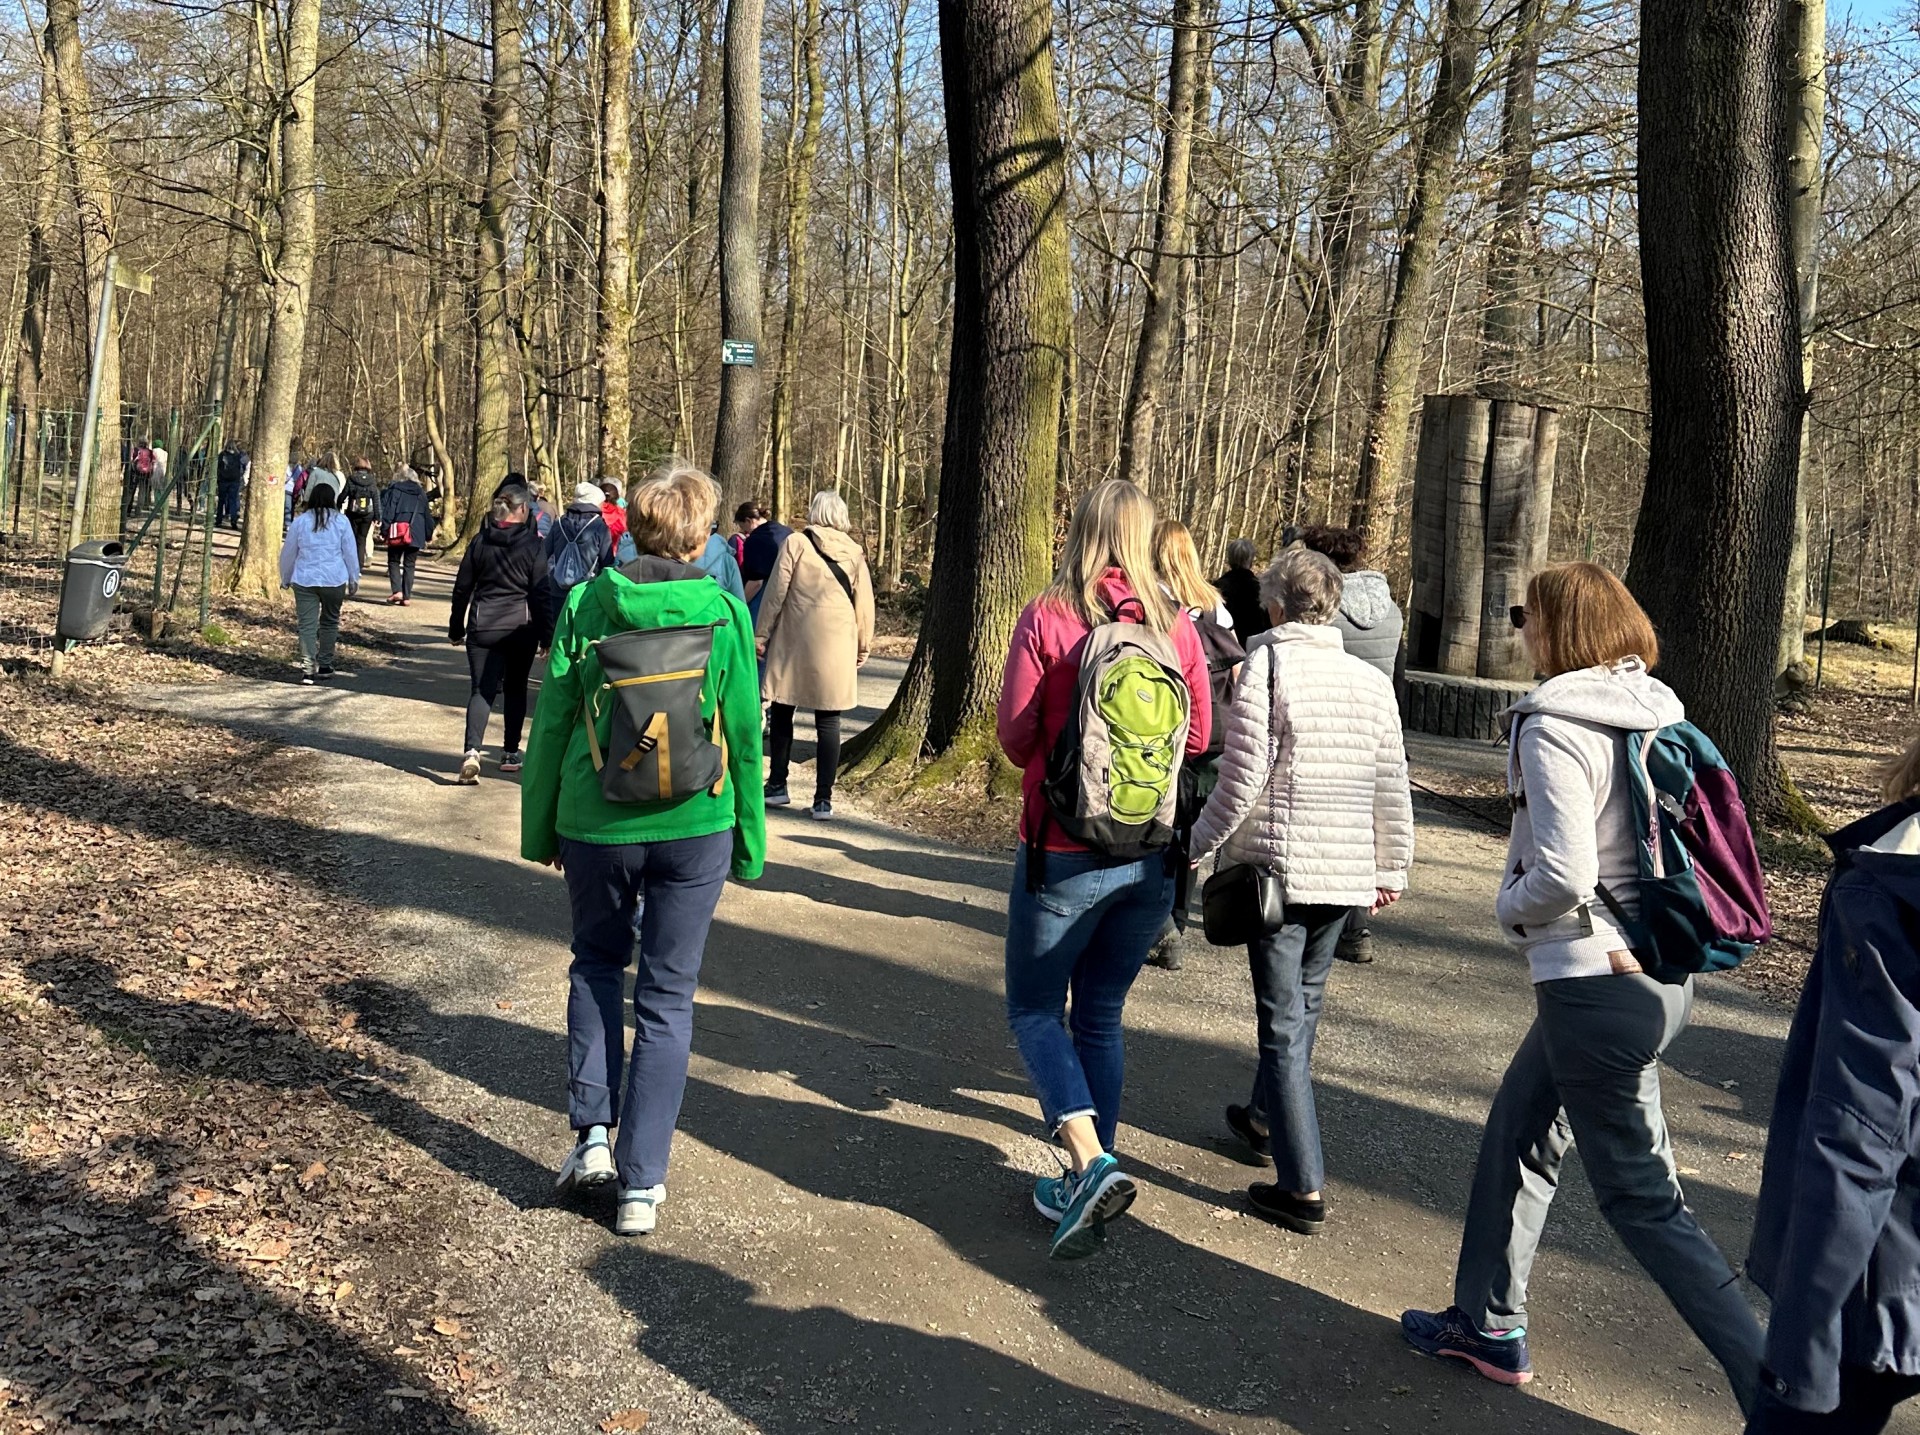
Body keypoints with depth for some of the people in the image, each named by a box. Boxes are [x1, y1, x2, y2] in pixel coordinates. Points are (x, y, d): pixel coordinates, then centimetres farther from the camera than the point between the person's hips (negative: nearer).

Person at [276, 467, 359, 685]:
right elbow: (351, 553, 3)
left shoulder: (300, 521, 3)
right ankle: (324, 665, 18)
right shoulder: (341, 522, 0)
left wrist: (285, 579, 22)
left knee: (307, 625, 0)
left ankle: (308, 669, -10)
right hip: (334, 579, 0)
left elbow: (288, 553, 10)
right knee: (330, 622, 16)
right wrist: (354, 580, 12)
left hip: (304, 579, 0)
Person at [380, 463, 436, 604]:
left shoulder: (394, 490, 0)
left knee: (393, 562, 10)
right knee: (410, 565, 10)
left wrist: (384, 530, -7)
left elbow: (388, 511, -7)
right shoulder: (421, 493, 12)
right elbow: (427, 514, 13)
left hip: (398, 533, -3)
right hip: (416, 534, 3)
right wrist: (429, 534, 18)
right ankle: (407, 596, 5)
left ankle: (397, 591, -8)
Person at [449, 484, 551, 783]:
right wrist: (547, 636, -2)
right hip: (521, 628, -1)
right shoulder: (534, 545, -6)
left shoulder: (480, 541, 3)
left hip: (482, 627, 1)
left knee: (482, 689, 0)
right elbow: (542, 593, -8)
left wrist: (456, 629, 16)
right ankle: (511, 753, 22)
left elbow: (462, 587, 7)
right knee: (515, 689, 16)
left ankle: (472, 751, -21)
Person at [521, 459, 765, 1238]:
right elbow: (744, 735, -1)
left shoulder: (585, 603, -4)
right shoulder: (724, 612, -6)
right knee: (667, 998, 9)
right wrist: (750, 841, 10)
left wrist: (538, 825, 11)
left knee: (596, 966, 25)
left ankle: (592, 1131, 14)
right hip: (693, 828, -1)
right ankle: (641, 1183, 11)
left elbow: (551, 723, 0)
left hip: (595, 823, 1)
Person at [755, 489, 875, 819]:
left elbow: (775, 593, -4)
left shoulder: (796, 544, -5)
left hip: (792, 643, -2)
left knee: (782, 712, 14)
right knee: (828, 721, 4)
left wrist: (761, 634, 4)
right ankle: (823, 799, 3)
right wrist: (863, 645, 18)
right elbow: (864, 603, 8)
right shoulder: (854, 551, 3)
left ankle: (777, 785, 19)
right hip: (836, 647, 2)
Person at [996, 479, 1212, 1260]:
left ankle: (1091, 1162, -8)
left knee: (1035, 1008, 11)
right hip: (1152, 853, 4)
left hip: (1064, 850, -4)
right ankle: (1083, 1189, 23)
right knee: (1101, 1015, 17)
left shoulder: (1047, 617, -11)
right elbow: (1198, 737, 4)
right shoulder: (1176, 625, -2)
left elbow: (1015, 734, -6)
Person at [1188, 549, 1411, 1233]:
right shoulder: (1372, 680, 5)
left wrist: (1199, 841, -1)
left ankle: (1303, 1188, -1)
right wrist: (1392, 867, 18)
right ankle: (1265, 1119, 43)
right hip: (1347, 872, 6)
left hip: (1277, 864, -5)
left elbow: (1243, 775, -15)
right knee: (1303, 1002, 22)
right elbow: (1392, 787, 7)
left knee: (1284, 1021, -1)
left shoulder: (1267, 664, -10)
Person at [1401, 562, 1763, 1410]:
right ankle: (1488, 1324, 35)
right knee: (1519, 1133, 22)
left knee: (1641, 1197, 1)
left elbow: (1563, 874, -25)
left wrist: (1510, 908, -4)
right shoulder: (1656, 716, 7)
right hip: (1661, 969, 9)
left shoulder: (1554, 726, -17)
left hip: (1596, 983, -9)